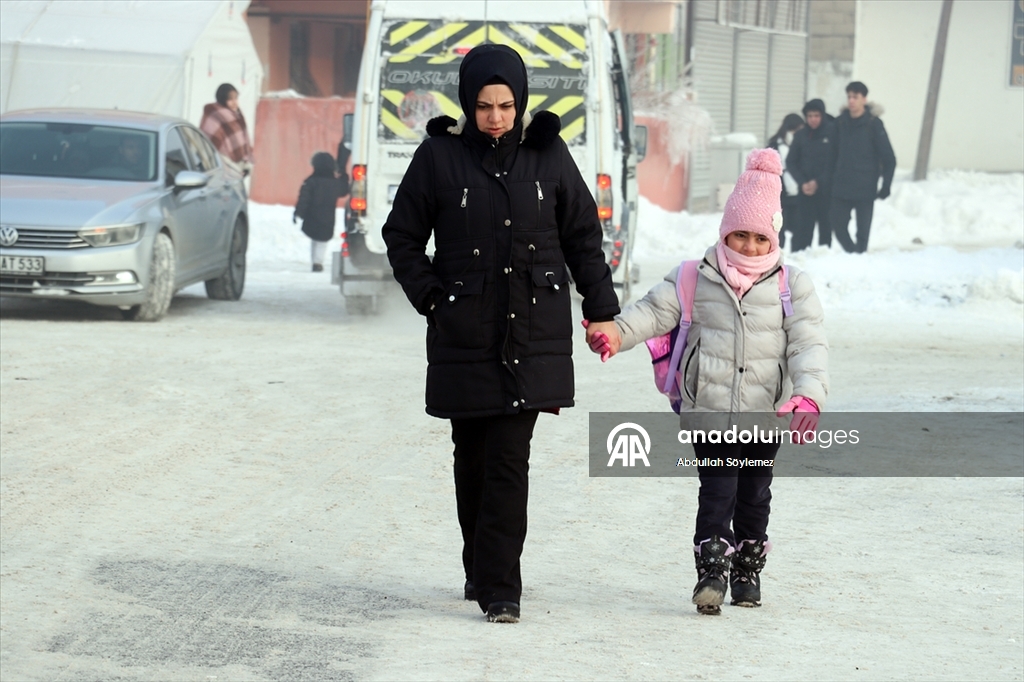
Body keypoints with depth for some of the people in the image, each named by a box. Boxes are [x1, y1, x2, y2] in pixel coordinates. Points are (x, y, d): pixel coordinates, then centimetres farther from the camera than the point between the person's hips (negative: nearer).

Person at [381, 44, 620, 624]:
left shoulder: (547, 153, 2)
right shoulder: (440, 156, -2)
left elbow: (583, 236, 11)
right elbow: (402, 238, 7)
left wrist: (602, 310, 10)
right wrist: (432, 298, -2)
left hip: (532, 335, 0)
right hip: (465, 337, 0)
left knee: (509, 461, -7)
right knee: (472, 457, 10)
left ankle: (500, 587, -6)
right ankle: (482, 570, 26)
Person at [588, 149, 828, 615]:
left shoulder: (792, 285, 2)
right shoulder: (696, 279, 2)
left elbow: (809, 343, -6)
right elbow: (655, 312, -1)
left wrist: (809, 394, -22)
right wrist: (616, 333, -21)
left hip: (767, 414, 2)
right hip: (709, 410, -1)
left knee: (754, 495, 12)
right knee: (717, 491, -11)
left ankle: (747, 570, 26)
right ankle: (712, 572, -14)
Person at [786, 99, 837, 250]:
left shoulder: (833, 132, -4)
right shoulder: (801, 135, 6)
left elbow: (836, 163, -5)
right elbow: (791, 162, 8)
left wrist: (818, 182, -11)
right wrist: (802, 183, -6)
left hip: (827, 191, -2)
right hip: (805, 192, 2)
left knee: (826, 229, 1)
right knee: (802, 230, -3)